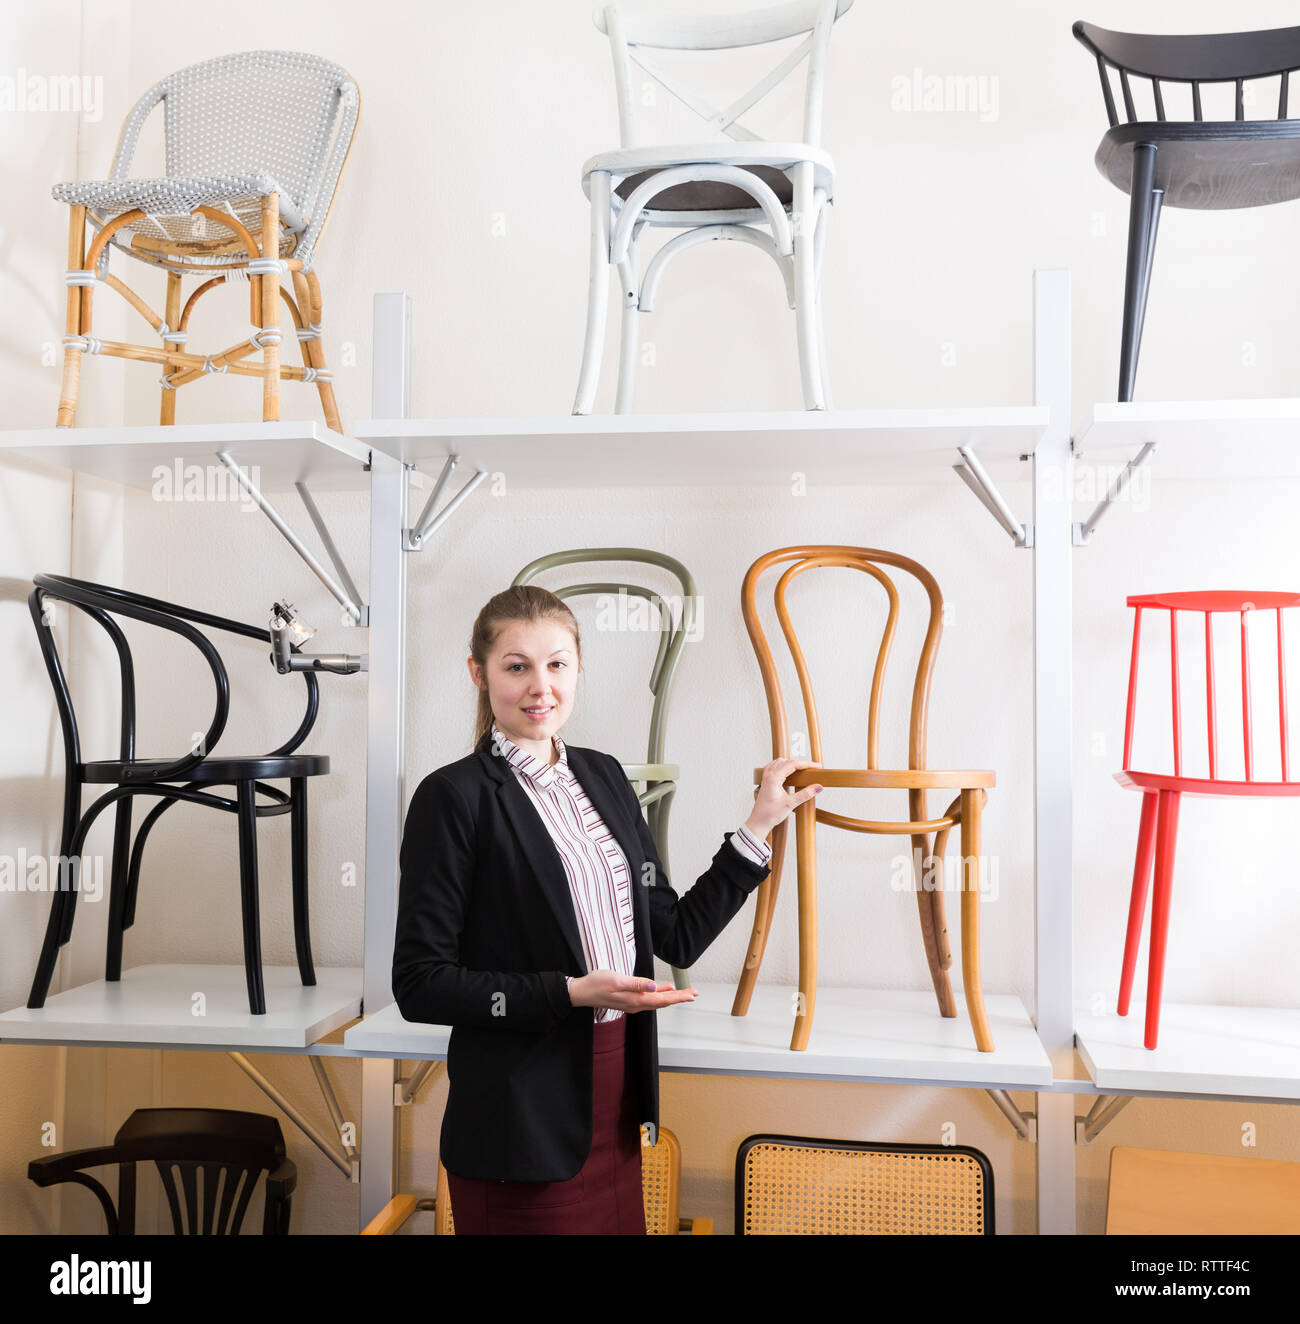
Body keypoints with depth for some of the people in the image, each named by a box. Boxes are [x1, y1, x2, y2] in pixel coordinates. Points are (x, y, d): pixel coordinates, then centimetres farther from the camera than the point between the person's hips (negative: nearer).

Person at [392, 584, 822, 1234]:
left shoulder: (603, 775, 8)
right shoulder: (453, 796, -11)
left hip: (616, 1106, 6)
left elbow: (676, 935, 9)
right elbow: (419, 984, -14)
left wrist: (760, 823, 6)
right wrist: (570, 992, -21)